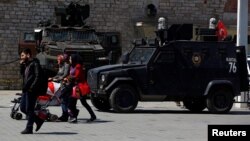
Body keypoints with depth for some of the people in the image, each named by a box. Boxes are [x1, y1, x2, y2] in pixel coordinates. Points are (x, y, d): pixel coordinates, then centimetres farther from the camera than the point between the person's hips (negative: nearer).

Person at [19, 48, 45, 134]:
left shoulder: (35, 63, -10)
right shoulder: (26, 64, 18)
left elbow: (37, 76, -17)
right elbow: (22, 73, 25)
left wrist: (32, 87, -21)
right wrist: (21, 65, 10)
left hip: (32, 90, -10)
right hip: (26, 89, 10)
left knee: (29, 109, -5)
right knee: (22, 108, 10)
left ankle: (29, 128, 1)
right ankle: (39, 121, 20)